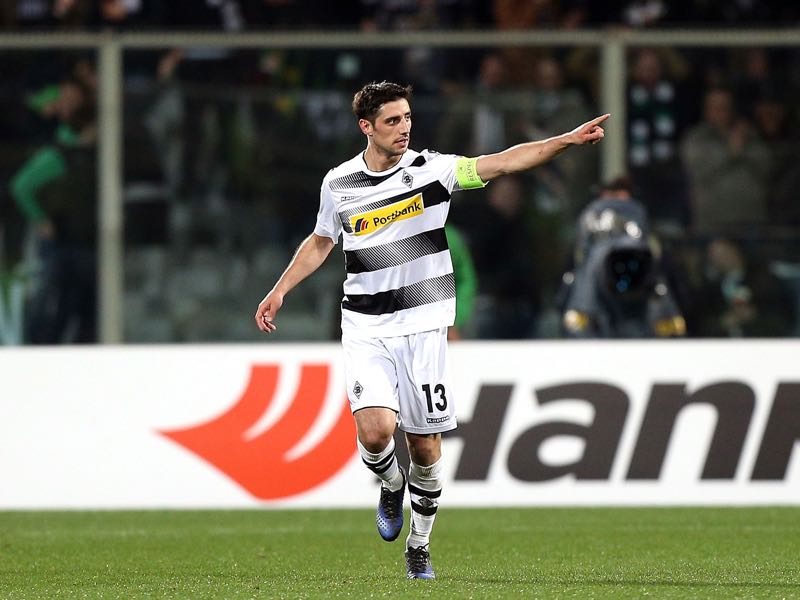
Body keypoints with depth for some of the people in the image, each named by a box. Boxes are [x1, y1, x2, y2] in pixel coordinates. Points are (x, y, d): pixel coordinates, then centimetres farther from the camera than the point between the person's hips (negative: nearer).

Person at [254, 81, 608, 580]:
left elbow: (502, 163, -14)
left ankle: (419, 545, 22)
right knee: (375, 430, -19)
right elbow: (322, 241, 20)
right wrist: (280, 291, 18)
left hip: (423, 326, 0)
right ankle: (392, 487, 15)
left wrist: (568, 140, -25)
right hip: (366, 328, 0)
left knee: (426, 445, 3)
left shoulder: (431, 169, -5)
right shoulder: (339, 184, 1)